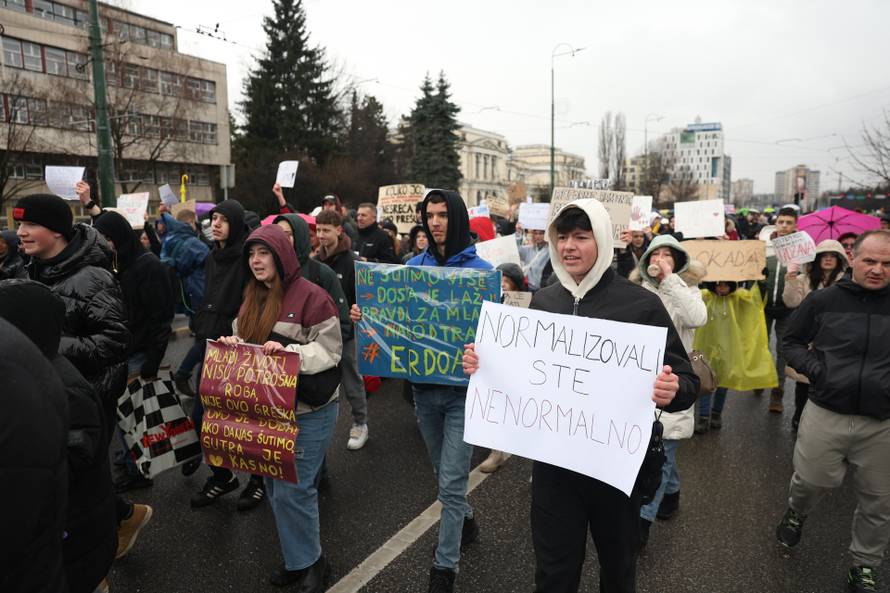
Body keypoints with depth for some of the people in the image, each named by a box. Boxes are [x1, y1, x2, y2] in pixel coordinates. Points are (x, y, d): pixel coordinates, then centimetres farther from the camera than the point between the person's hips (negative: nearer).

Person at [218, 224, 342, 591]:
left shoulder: (310, 296, -15)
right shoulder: (252, 297, 9)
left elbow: (329, 350, -17)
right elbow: (243, 339, 18)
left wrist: (288, 352, -31)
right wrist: (232, 344, -4)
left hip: (306, 411, -8)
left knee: (292, 489, -3)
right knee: (274, 486, 15)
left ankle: (308, 563, 18)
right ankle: (295, 557, 32)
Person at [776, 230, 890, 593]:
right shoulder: (824, 300, -3)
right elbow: (793, 341, 9)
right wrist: (812, 368, -8)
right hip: (826, 415, -1)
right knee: (812, 481, 8)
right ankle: (796, 514, 42)